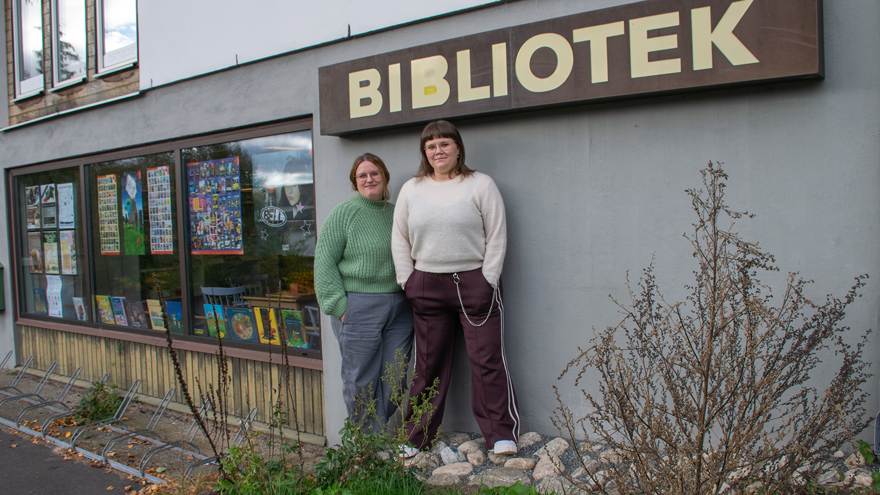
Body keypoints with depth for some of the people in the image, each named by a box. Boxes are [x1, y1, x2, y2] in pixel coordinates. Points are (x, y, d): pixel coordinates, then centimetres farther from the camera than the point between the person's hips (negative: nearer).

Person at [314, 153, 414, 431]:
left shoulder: (396, 213, 13)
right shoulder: (344, 213, -2)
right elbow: (324, 262, -5)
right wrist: (339, 306, -12)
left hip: (399, 309, 5)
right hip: (358, 308, -4)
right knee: (361, 381, 2)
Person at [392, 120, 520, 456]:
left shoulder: (480, 184, 1)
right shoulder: (411, 189, 11)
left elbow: (496, 236, -2)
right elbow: (400, 240, 14)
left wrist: (487, 281, -8)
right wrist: (407, 281, 6)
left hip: (473, 283, -3)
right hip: (426, 286, 3)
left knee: (487, 359, -1)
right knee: (428, 362, 10)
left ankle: (502, 433, 10)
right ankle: (416, 436, 22)